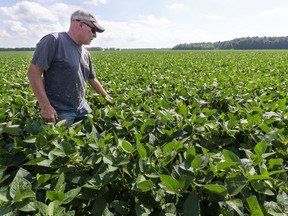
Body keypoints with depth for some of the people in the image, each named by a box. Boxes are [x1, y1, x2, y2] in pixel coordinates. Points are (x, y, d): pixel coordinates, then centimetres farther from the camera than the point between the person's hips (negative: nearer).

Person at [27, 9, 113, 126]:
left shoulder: (85, 53, 9)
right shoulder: (53, 40, -14)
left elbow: (92, 79, 20)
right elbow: (33, 72, -16)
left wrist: (107, 97, 23)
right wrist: (45, 106, -19)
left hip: (82, 108, 7)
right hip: (59, 112, -7)